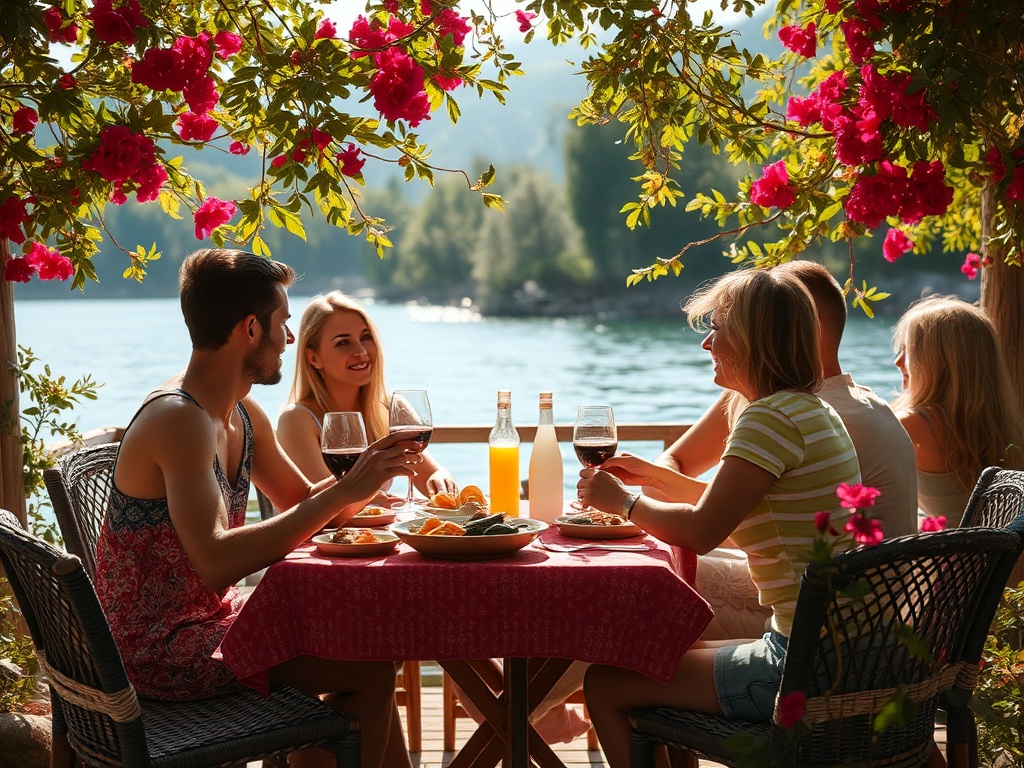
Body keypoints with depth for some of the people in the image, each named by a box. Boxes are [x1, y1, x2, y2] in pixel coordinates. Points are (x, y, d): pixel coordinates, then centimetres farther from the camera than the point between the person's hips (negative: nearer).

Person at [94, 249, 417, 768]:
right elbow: (216, 563, -35)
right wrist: (343, 493, -31)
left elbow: (299, 499, 20)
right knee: (371, 667, -12)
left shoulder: (243, 415, 7)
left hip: (205, 620, 10)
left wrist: (365, 475, -1)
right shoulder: (179, 418, -24)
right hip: (160, 651, -10)